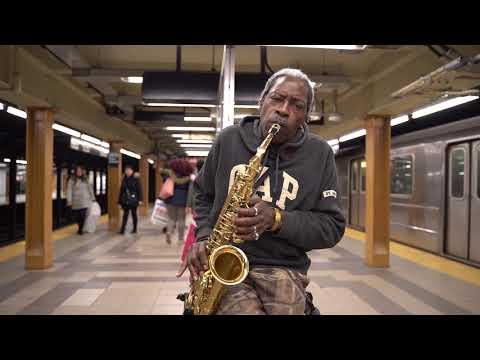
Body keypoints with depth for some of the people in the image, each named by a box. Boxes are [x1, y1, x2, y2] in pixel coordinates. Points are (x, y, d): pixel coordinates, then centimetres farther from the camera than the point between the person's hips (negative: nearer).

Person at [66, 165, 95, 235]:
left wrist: (93, 198, 14)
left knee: (84, 216, -10)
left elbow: (90, 189, 17)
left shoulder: (85, 179, 12)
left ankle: (81, 229, 4)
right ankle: (80, 229, 20)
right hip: (76, 202, -1)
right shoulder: (71, 180, 3)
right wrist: (69, 201, -8)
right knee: (78, 217, 2)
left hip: (85, 202, 1)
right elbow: (69, 191, -1)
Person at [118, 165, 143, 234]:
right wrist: (120, 201, 8)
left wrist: (140, 199, -16)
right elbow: (121, 191, 10)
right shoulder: (124, 180, 8)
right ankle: (122, 230, 0)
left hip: (133, 200, -3)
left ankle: (135, 229, 19)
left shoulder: (136, 179, -5)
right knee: (125, 215, 1)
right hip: (125, 201, 3)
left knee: (134, 214, 8)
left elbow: (139, 190, -9)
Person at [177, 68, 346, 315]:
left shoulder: (319, 154, 0)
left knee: (286, 308, -25)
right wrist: (204, 236, 0)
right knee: (244, 308, -27)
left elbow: (332, 226, 0)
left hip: (282, 269, 1)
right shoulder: (229, 139, 4)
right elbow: (203, 194, 17)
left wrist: (277, 219, -16)